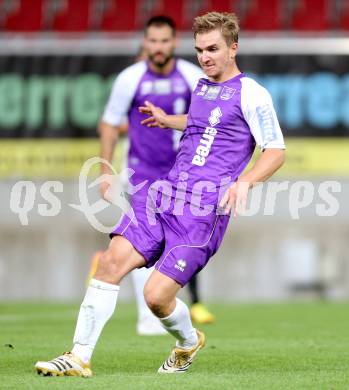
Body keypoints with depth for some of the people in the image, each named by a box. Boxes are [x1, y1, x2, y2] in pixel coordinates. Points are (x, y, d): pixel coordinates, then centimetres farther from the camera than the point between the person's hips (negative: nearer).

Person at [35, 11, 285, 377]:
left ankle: (189, 342, 22)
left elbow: (276, 151, -6)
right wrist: (166, 120, 33)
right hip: (164, 195, 7)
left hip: (204, 210, -7)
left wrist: (244, 181, -20)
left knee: (157, 295, -13)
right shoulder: (201, 86, 18)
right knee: (112, 261, -11)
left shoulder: (250, 93, -4)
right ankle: (80, 356, -7)